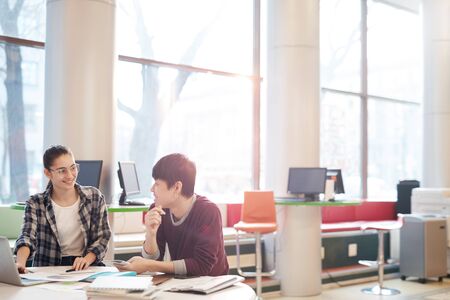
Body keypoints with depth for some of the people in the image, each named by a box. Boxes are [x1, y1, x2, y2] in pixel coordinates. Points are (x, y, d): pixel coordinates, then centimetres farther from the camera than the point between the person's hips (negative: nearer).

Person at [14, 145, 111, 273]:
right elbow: (27, 237, -13)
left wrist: (87, 259, -16)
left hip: (87, 268, 1)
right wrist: (20, 263, -34)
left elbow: (102, 237, 4)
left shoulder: (94, 197, 5)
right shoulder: (36, 204, 1)